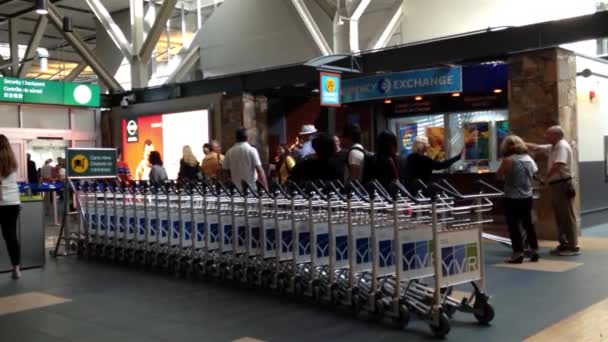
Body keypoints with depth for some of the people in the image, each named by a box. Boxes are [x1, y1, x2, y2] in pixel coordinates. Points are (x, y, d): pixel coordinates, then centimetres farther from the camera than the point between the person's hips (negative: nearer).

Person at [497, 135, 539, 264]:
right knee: (528, 224, 15)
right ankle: (534, 251, 19)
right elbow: (535, 171, 22)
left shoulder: (508, 160, -15)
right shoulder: (529, 158, 5)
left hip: (513, 198, -6)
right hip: (527, 196, 6)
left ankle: (518, 253, 0)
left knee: (514, 225, 1)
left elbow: (498, 175, -6)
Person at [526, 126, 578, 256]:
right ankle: (564, 244, 20)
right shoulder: (553, 147, 15)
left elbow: (558, 165, -25)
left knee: (567, 216, -7)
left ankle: (573, 246, -3)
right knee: (560, 216, 13)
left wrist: (547, 176, -10)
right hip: (556, 185, 10)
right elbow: (536, 148, 20)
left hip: (563, 184, -10)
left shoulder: (562, 146, -15)